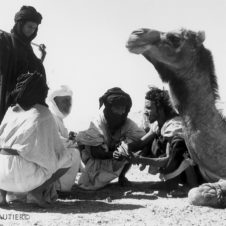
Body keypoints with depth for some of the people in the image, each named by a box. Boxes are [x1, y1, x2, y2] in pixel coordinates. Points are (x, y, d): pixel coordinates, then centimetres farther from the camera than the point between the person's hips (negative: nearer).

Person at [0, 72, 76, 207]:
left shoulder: (11, 110, 14)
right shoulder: (44, 114, 2)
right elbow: (57, 149, 4)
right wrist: (68, 153, 27)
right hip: (25, 177, -4)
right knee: (69, 156, 14)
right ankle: (37, 191, -2)